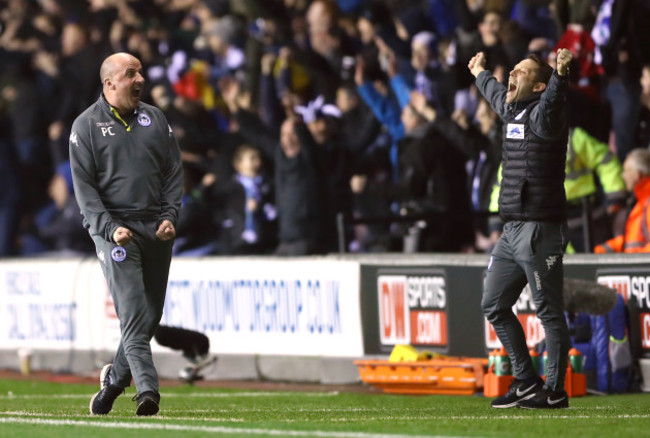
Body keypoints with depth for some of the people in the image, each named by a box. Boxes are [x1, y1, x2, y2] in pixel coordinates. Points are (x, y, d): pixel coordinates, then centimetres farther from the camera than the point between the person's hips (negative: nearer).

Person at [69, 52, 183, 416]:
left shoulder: (155, 119, 14)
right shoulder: (87, 125, 2)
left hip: (156, 231, 5)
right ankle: (147, 389, -24)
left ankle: (114, 380, 24)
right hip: (114, 229, -5)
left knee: (151, 316, 6)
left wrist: (170, 217, -1)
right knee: (134, 314, -16)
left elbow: (174, 172, 14)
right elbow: (84, 185, -3)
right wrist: (110, 227, -15)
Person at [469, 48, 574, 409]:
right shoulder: (512, 110, 16)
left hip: (539, 230, -10)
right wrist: (480, 74, 60)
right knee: (494, 306, 15)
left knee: (549, 312, -4)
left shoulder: (541, 114, -11)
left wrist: (560, 75, -56)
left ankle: (555, 391, 0)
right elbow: (496, 94, 40)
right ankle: (526, 382, 22)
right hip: (512, 230, 10)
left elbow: (551, 105, -35)